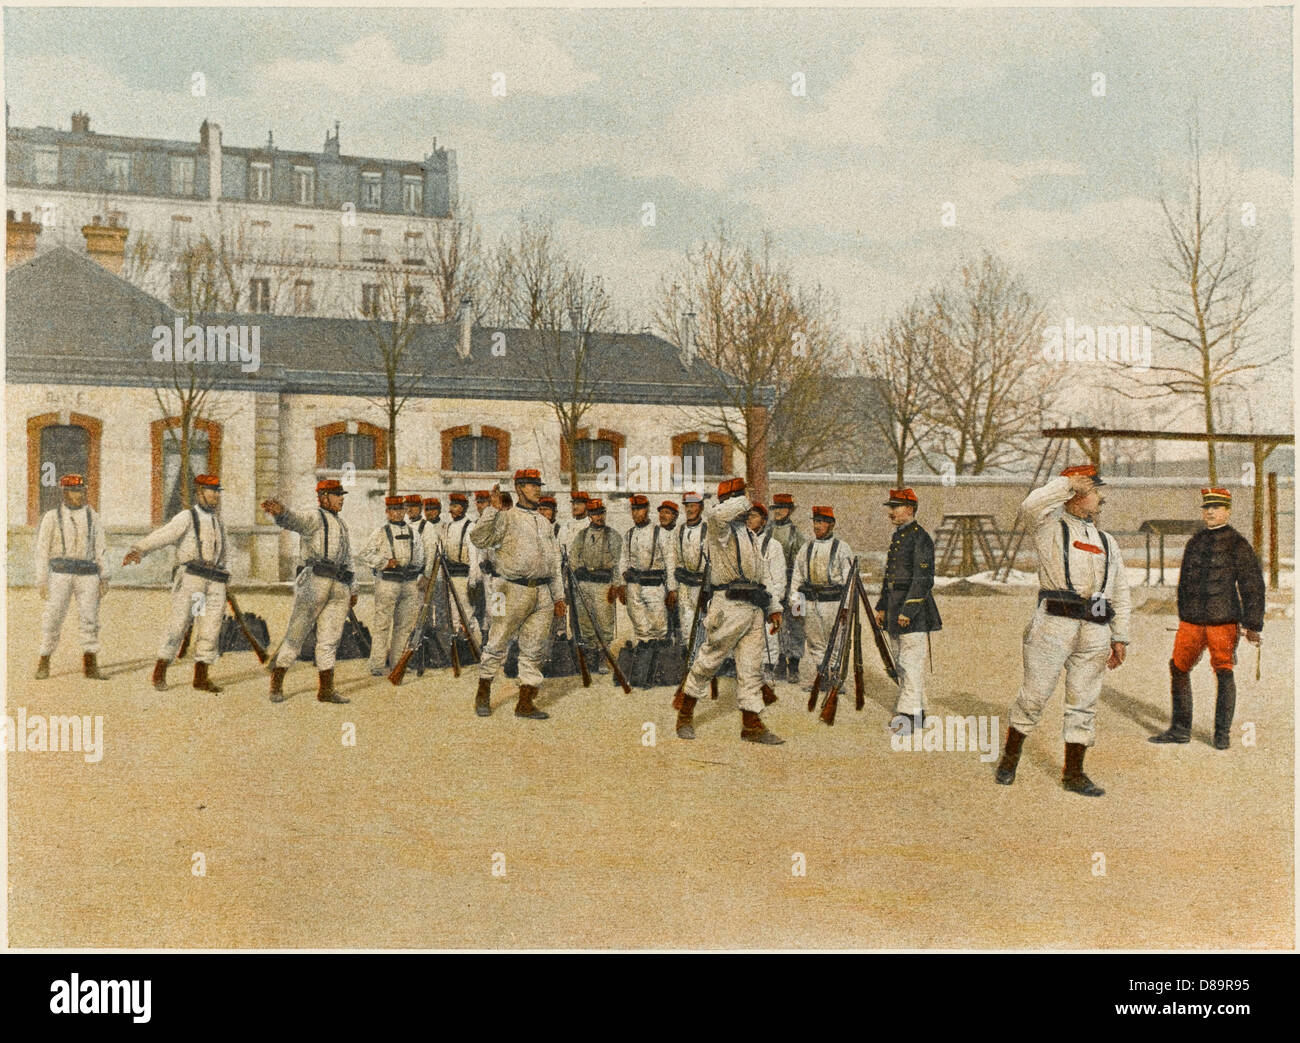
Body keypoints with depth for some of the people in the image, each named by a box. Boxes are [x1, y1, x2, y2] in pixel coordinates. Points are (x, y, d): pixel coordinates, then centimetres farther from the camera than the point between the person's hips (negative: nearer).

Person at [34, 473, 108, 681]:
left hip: (88, 576, 2)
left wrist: (102, 579, 3)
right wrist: (41, 581, -5)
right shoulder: (51, 518, 4)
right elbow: (42, 551, 2)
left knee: (90, 619, -2)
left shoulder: (93, 518, 11)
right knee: (53, 619, -2)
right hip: (60, 574, -2)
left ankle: (90, 666, 3)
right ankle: (44, 664, 11)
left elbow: (99, 551, 10)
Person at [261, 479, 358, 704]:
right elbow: (293, 520, -21)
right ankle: (276, 683, 4)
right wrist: (279, 511, -44)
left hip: (340, 588, 7)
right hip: (315, 581, -7)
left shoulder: (341, 525, 26)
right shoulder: (315, 518, 1)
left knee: (330, 639, 5)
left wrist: (353, 589, 25)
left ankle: (326, 690, 7)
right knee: (296, 633, -4)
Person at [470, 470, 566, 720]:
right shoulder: (506, 518, -1)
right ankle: (483, 694, 14)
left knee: (535, 650, 5)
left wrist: (559, 596, 17)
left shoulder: (545, 523, 19)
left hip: (543, 593, 6)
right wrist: (492, 509, -19)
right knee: (497, 644, -1)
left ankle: (525, 703, 12)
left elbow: (554, 563, 22)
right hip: (515, 591, -6)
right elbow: (479, 539, -16)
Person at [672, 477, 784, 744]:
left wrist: (774, 607, 19)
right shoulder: (721, 528, -5)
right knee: (709, 660, 1)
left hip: (754, 608, 8)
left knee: (751, 667, 6)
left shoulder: (747, 533, 22)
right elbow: (716, 515, -32)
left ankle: (752, 724, 10)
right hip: (731, 605, -8)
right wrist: (742, 504, -12)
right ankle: (685, 713, 17)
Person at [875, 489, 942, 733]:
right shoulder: (897, 537, 16)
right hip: (895, 603, 10)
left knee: (911, 662, -9)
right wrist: (882, 606, 18)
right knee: (901, 662, 13)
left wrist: (908, 610, -21)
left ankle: (910, 714, -8)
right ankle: (917, 709, 22)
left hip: (914, 604, -10)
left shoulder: (920, 538, -13)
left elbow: (922, 578, -18)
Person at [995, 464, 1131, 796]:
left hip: (1095, 633, 5)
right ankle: (1010, 757, 16)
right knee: (1035, 694, -2)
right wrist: (1070, 482, -11)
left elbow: (1120, 592, 23)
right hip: (1054, 625, -5)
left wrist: (1120, 638, 16)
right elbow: (1031, 507, -19)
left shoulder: (1107, 542, 22)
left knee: (1084, 703, 6)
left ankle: (1073, 773, 14)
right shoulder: (1051, 528, 6)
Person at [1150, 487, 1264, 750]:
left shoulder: (1238, 545, -2)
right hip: (1192, 620, 5)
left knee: (1224, 672, 0)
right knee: (1178, 668, 4)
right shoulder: (1194, 543, 13)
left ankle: (1222, 733, 14)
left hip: (1224, 621, -5)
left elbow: (1253, 585, -3)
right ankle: (1180, 730, 14)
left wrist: (1252, 625, -7)